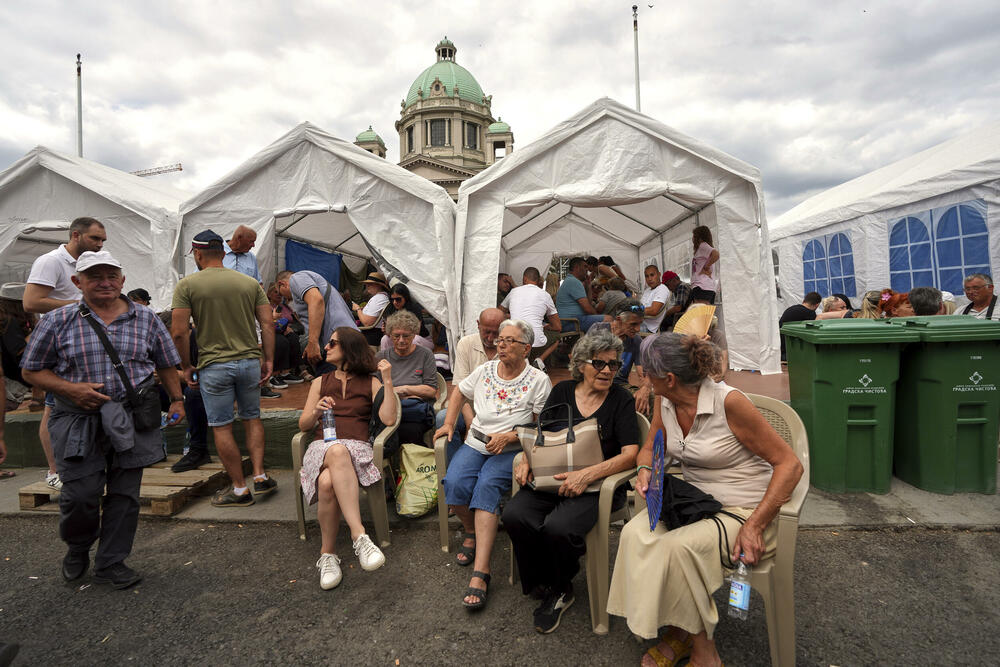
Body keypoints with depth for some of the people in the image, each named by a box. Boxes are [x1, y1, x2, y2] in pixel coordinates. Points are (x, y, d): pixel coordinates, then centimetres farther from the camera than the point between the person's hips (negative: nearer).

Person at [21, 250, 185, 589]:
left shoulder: (146, 319, 6)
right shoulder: (58, 321, 1)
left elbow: (167, 366, 13)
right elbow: (32, 370, 5)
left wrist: (177, 400, 7)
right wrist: (71, 389, -10)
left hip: (133, 421, 1)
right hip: (78, 423, -1)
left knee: (124, 494, 6)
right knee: (80, 494, 0)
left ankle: (111, 563, 23)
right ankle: (77, 549, 32)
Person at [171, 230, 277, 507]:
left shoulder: (187, 285, -4)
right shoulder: (250, 282, 5)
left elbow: (179, 332, -9)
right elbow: (268, 324, 0)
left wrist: (186, 367, 2)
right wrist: (268, 360, 6)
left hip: (214, 366, -3)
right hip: (250, 361, 3)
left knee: (221, 427, 7)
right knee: (252, 418, 19)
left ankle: (239, 489, 14)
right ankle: (260, 476, 14)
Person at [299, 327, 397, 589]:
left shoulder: (370, 383, 15)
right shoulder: (320, 383, 25)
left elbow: (389, 419, 0)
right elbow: (303, 425, 19)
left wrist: (388, 380, -3)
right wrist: (316, 411, -3)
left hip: (357, 448, -2)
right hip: (321, 447, 2)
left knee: (328, 482, -38)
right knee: (337, 451, -39)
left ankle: (328, 553, -26)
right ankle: (359, 535, -41)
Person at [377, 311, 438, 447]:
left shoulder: (425, 355, 14)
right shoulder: (381, 357, 20)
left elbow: (432, 391, 6)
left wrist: (404, 389, -3)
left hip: (416, 409, -1)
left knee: (410, 430, -36)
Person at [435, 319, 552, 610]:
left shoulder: (538, 380, -2)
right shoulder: (485, 370, 10)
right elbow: (460, 392, 26)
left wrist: (509, 436, -15)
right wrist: (449, 424, 14)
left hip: (511, 450, -4)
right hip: (476, 443, 4)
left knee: (487, 485, -32)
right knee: (454, 484, -24)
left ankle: (481, 572, -32)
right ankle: (471, 531, 8)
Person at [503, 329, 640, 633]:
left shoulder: (621, 400, 0)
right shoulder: (562, 391, 9)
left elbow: (630, 454, -8)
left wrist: (587, 475, -21)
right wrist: (527, 459, -8)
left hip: (597, 484, -3)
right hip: (552, 477, 4)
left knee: (558, 527, -30)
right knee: (514, 515, -22)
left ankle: (559, 589, 4)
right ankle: (541, 583, 5)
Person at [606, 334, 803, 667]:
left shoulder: (729, 402, -21)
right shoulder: (664, 401, -1)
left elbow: (789, 464, -17)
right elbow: (651, 448, 17)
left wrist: (754, 526, -22)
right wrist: (645, 471, -8)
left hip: (743, 509, -6)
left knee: (678, 545, -30)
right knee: (635, 533, -20)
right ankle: (678, 633, -2)